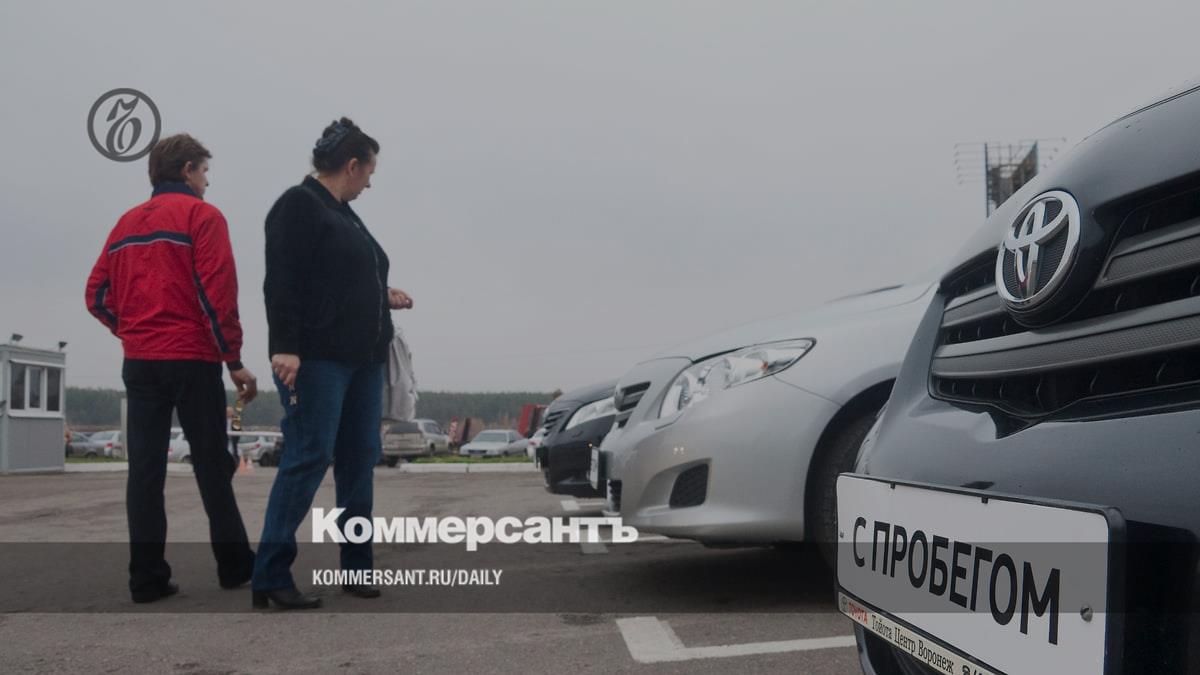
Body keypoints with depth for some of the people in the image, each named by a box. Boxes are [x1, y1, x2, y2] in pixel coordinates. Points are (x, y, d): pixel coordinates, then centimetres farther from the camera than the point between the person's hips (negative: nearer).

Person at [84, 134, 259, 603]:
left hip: (139, 362, 5)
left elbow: (98, 296, 9)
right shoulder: (201, 215, -5)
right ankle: (235, 566, 13)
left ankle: (147, 577, 4)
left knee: (145, 470, 4)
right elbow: (217, 294, -13)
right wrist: (234, 360, -10)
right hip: (192, 361, -5)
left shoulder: (127, 222, 14)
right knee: (212, 468, 4)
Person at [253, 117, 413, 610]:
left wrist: (384, 297, 25)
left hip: (362, 358, 9)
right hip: (316, 359, -9)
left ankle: (357, 567, 16)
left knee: (359, 462, 8)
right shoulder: (298, 205, -6)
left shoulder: (344, 214, 20)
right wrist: (284, 346, -22)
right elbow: (282, 282, -15)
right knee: (308, 458, -9)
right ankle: (270, 575, -2)